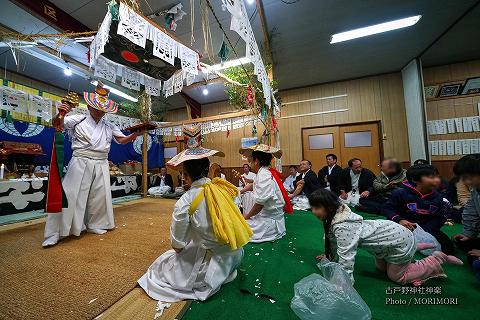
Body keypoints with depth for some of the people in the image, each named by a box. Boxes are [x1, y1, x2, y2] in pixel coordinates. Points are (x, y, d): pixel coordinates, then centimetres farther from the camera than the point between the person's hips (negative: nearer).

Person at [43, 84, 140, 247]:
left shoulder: (109, 126, 12)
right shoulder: (78, 120, 5)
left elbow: (122, 139, 9)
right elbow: (58, 124, -2)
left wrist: (135, 134, -11)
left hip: (101, 165, 3)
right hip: (81, 163, -3)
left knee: (99, 196, 7)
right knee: (71, 195, -4)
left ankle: (94, 225, 25)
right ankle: (55, 233, 9)